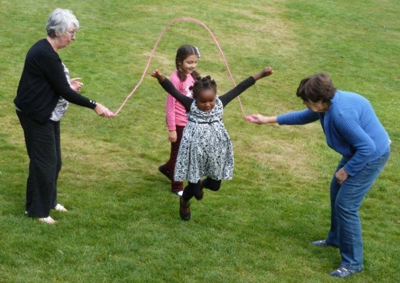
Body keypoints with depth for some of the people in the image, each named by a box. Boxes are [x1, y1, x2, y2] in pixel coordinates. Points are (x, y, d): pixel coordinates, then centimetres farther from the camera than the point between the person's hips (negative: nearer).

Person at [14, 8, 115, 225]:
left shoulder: (46, 50, 8)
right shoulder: (45, 55, -24)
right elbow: (64, 92, -24)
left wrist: (68, 85, 6)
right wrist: (94, 106, -21)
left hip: (46, 114, 10)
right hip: (36, 116, -10)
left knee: (53, 160, 17)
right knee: (43, 161, -2)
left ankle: (48, 201, 31)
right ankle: (36, 209, 9)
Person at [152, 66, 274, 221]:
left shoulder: (220, 104, -9)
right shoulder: (190, 105, -16)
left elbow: (239, 88, -9)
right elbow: (173, 91, -27)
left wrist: (260, 75, -8)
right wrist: (161, 78, -45)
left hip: (216, 150, 3)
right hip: (196, 151, -3)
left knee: (215, 185, 15)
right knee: (193, 187, 5)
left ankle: (200, 184, 51)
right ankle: (184, 201, 41)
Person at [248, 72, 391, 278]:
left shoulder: (341, 114, -35)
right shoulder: (330, 102, -5)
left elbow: (367, 148, -32)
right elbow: (304, 117, 16)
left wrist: (345, 170, -19)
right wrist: (269, 120, 16)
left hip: (371, 156, -10)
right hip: (359, 151, 10)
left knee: (345, 205, -7)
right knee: (336, 191, 24)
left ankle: (353, 263, 4)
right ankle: (336, 238, 45)